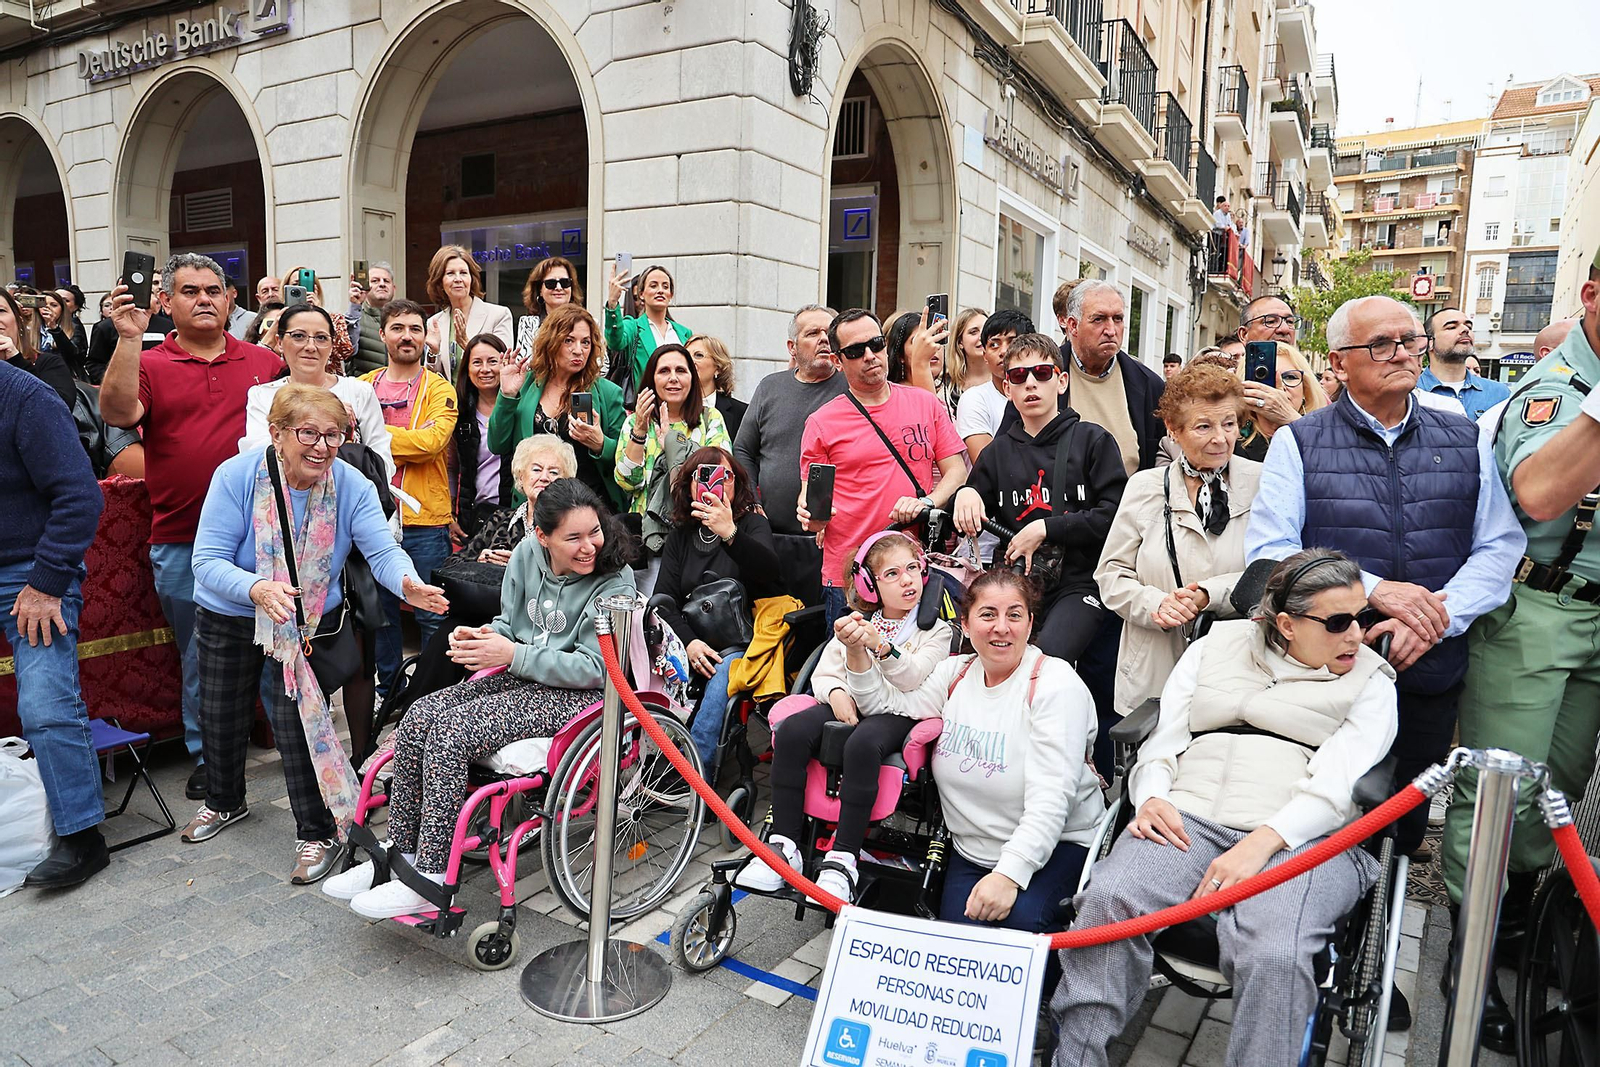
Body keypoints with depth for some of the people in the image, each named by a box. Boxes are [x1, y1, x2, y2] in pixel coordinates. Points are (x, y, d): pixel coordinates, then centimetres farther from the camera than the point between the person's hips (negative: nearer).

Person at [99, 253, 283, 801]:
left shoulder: (264, 362, 8)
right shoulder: (149, 364, 3)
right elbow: (117, 413, -15)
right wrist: (128, 339, -22)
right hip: (181, 543, -1)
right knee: (200, 654, 10)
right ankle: (207, 756, 25)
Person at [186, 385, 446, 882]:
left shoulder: (351, 485, -19)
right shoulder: (237, 476, -23)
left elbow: (382, 550, -28)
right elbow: (208, 561, -26)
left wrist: (407, 584, -51)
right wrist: (257, 589, -46)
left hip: (310, 622, -1)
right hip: (229, 619, 1)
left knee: (296, 717, -8)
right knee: (221, 714, 19)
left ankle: (317, 832, 11)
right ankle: (224, 802, 49)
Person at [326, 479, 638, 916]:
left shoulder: (614, 584, -18)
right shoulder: (529, 552, 1)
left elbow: (594, 669, -19)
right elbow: (510, 623, 13)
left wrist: (513, 655, -23)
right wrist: (481, 636, -11)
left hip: (575, 695, -7)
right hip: (521, 678, 7)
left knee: (450, 732, -22)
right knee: (419, 717, -9)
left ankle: (431, 878, -11)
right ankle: (401, 852, 5)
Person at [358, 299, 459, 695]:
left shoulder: (439, 390, 0)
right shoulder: (363, 386, 10)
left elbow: (430, 442, -16)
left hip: (425, 521, -3)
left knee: (432, 614, 3)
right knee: (381, 610, 15)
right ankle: (389, 689, 30)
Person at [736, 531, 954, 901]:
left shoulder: (936, 628, 8)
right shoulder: (856, 622, 19)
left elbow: (914, 679, -8)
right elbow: (823, 673, 16)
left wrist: (880, 645, -24)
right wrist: (836, 692, -8)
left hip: (897, 715, -4)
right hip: (848, 708, 4)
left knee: (863, 744, -39)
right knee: (791, 731, -27)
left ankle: (842, 860, -34)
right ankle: (784, 847, -23)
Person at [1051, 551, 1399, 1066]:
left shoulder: (1371, 681, 13)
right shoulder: (1216, 646, 19)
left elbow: (1338, 785, -2)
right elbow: (1163, 739, 14)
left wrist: (1262, 842, -18)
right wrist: (1153, 797, -8)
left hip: (1300, 837, -1)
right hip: (1187, 818, 1)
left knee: (1272, 954, -34)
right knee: (1108, 897, -28)